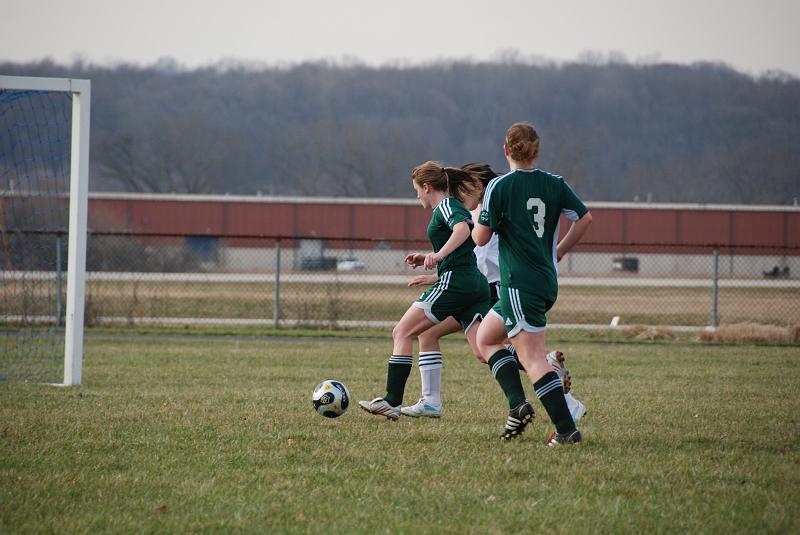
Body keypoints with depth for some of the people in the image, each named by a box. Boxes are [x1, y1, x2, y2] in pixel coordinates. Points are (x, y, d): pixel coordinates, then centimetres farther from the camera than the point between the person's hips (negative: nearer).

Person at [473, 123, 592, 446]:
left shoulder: (499, 186, -8)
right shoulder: (555, 184, 7)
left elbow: (480, 238, -7)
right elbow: (584, 218, 0)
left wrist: (477, 217, 15)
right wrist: (558, 252, 13)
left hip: (519, 283, -7)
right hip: (548, 283, 7)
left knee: (533, 359, -6)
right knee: (485, 338, 18)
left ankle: (567, 429, -13)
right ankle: (518, 404, 7)